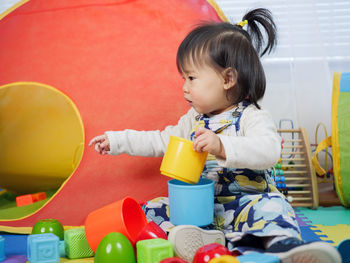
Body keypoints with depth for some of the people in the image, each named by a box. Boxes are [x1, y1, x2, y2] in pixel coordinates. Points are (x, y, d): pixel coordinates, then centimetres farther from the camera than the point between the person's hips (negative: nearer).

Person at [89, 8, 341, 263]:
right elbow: (160, 141, 24)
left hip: (245, 205, -6)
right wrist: (115, 140, 20)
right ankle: (203, 238, -34)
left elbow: (268, 150, -29)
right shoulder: (194, 120, 15)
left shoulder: (252, 117, -9)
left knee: (272, 204, -36)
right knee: (154, 208, -10)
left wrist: (222, 146, -43)